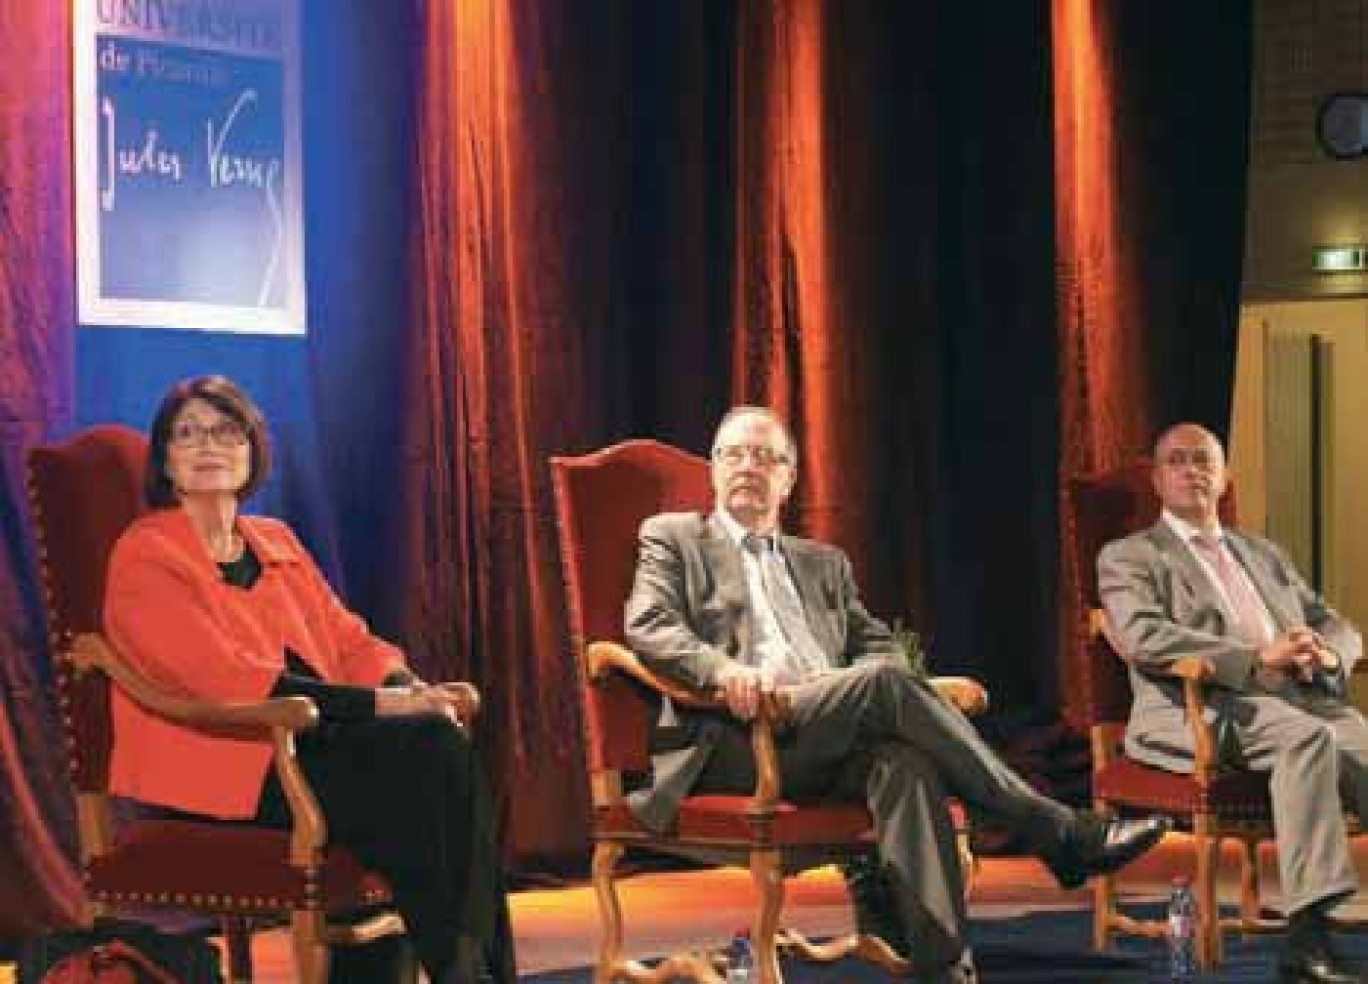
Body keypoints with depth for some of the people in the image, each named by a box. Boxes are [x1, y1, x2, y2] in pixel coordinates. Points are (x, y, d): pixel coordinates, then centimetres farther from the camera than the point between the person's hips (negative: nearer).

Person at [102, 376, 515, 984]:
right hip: (221, 767, -6)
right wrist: (380, 704, -19)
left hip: (314, 740, 6)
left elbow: (350, 639, 16)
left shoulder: (277, 542, 20)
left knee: (444, 747, -25)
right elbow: (227, 678, -15)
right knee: (425, 766, -27)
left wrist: (406, 687, -9)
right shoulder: (144, 557, -4)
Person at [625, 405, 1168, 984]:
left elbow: (877, 647, 24)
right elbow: (647, 628, 1)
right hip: (735, 740, -4)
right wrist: (722, 668, -20)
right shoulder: (673, 538, 17)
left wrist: (869, 691, -2)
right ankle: (1059, 833, -29)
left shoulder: (824, 563, 31)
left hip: (830, 739, 4)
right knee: (884, 682, -30)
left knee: (904, 760, -33)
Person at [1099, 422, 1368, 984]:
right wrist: (1258, 658, -17)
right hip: (1199, 709, -5)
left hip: (1299, 697, 5)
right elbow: (1143, 637, -7)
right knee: (1309, 739, -36)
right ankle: (1307, 934, -42)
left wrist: (1323, 653, -2)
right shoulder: (1127, 557, 14)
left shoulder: (1263, 554, 32)